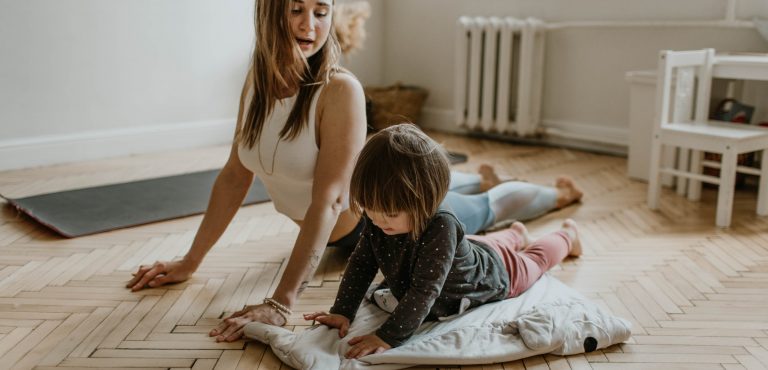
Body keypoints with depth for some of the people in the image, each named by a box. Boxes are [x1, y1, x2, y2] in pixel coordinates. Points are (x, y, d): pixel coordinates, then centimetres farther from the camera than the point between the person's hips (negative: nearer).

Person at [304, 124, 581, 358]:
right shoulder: (377, 220, -31)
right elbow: (361, 263, -20)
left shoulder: (440, 227, -50)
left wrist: (388, 337, -54)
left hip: (495, 272, -4)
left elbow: (424, 291, -50)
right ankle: (515, 234, 68)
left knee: (534, 260, 29)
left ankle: (567, 235, 58)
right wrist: (341, 312, -28)